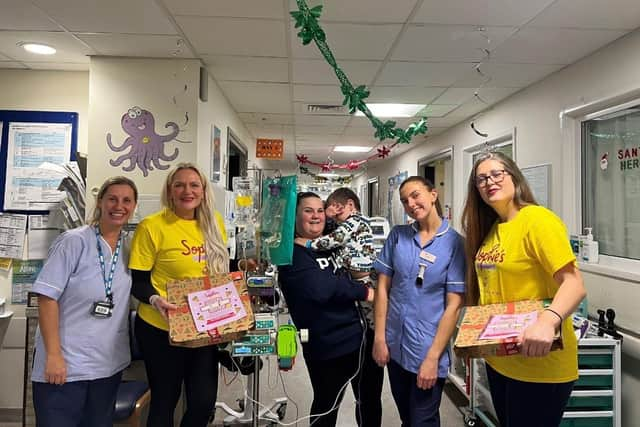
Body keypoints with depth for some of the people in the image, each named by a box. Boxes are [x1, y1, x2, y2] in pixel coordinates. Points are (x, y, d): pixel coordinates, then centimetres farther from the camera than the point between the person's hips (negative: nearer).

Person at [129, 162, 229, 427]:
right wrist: (155, 301, -26)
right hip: (162, 329, -4)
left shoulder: (214, 223, 4)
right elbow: (137, 281, -8)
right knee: (165, 401, 12)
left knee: (204, 401, 12)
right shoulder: (152, 226, -12)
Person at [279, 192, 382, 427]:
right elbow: (320, 287, -26)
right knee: (326, 406, 11)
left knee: (370, 400, 20)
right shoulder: (293, 252, -11)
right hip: (328, 344, -7)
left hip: (360, 334, 7)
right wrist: (364, 292, -18)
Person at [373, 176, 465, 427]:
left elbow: (454, 305, -12)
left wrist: (433, 357, -14)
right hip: (395, 345, 4)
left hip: (428, 349, -4)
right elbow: (383, 287, 1)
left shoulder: (454, 243, -10)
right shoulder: (397, 235, 0)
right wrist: (379, 338, -3)